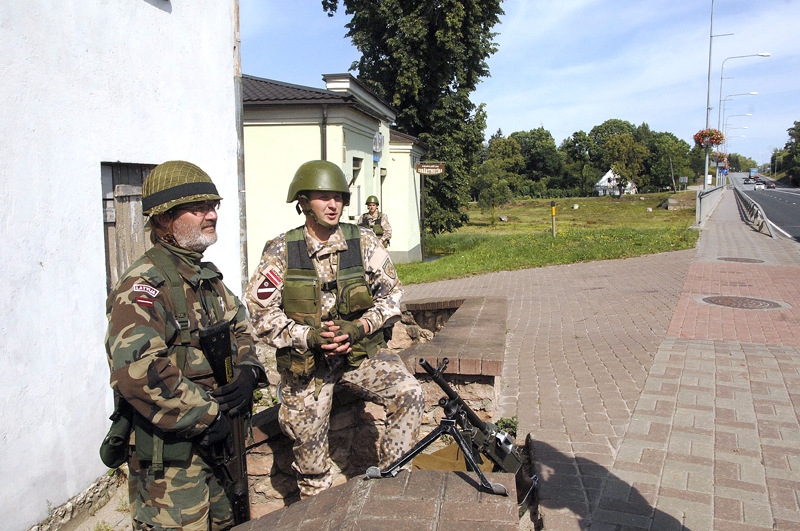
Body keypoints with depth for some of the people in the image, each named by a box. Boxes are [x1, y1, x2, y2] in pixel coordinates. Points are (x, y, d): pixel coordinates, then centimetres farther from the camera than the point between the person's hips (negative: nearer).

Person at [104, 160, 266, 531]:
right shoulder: (143, 286, -20)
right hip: (170, 453, -8)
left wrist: (248, 372, -5)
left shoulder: (208, 278, 10)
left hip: (220, 439, 9)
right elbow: (136, 372, -31)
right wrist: (206, 417, -24)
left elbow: (240, 327, 16)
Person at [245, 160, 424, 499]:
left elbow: (391, 293, -1)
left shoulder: (364, 243, -3)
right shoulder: (281, 252, -6)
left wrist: (359, 327, -17)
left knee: (410, 395, -21)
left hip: (360, 352, 1)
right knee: (308, 442, 7)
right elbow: (261, 311, -7)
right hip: (305, 360, 0)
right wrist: (309, 337, -20)